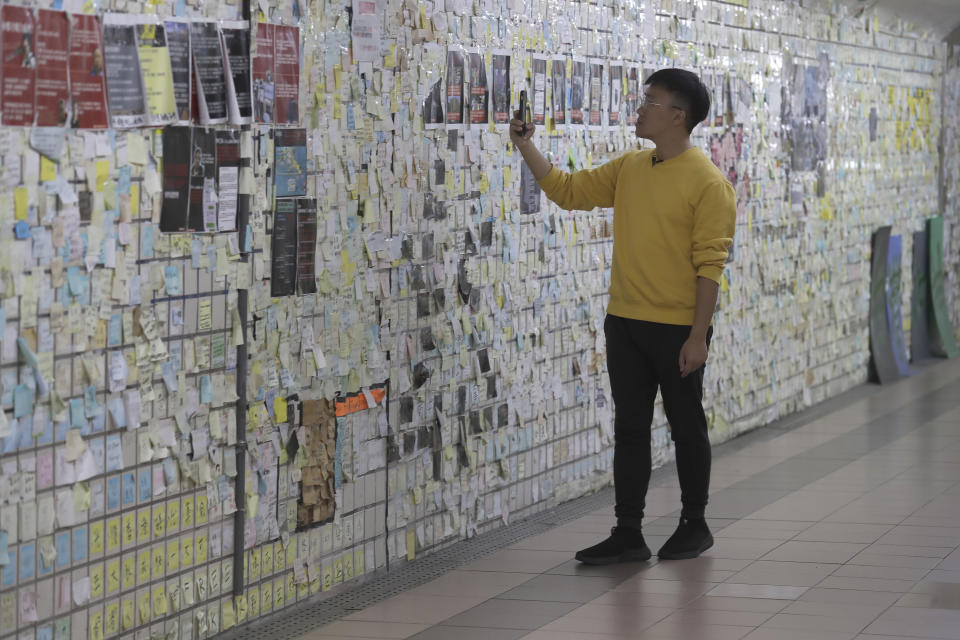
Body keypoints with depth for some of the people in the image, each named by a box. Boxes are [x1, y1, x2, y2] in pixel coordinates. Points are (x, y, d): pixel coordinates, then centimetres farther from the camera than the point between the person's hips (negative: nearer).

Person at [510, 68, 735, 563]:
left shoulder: (707, 183, -12)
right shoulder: (628, 169, 9)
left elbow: (709, 264, -14)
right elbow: (567, 190, 14)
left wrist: (698, 336, -17)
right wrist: (526, 147, 3)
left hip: (677, 330, -6)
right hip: (625, 323, 6)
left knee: (686, 428, 7)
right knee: (630, 428, 7)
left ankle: (694, 526, 21)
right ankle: (628, 534, 12)